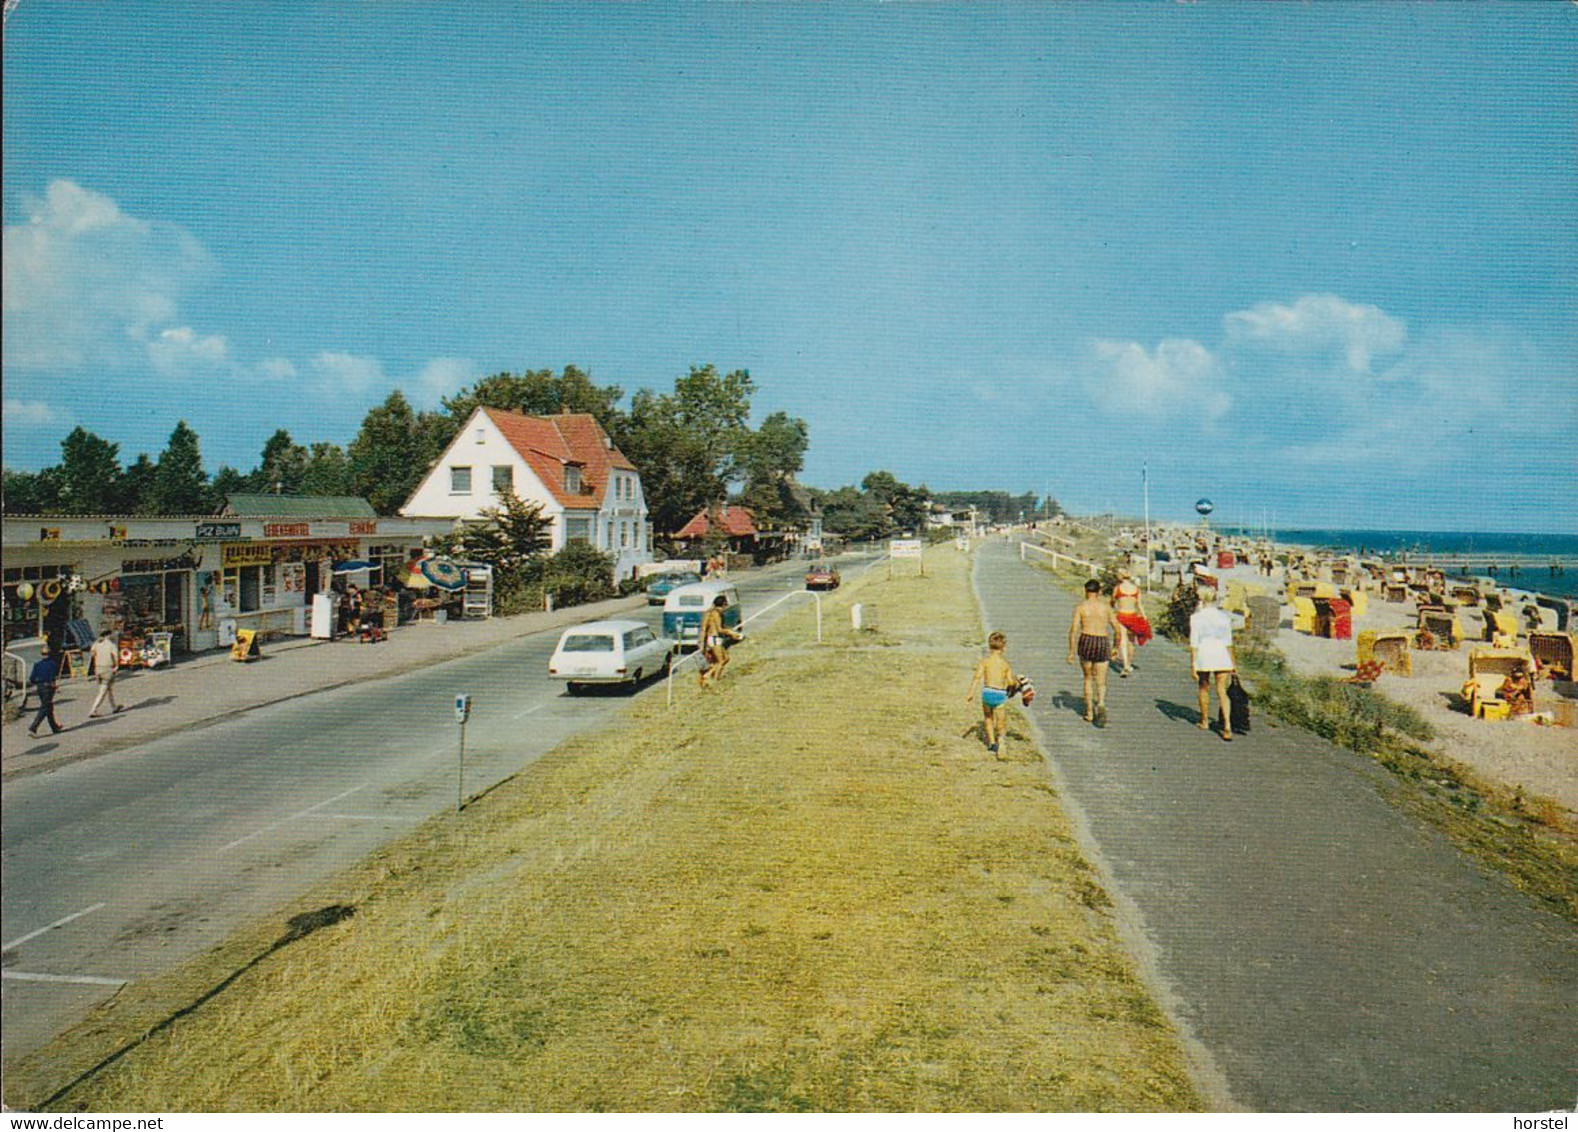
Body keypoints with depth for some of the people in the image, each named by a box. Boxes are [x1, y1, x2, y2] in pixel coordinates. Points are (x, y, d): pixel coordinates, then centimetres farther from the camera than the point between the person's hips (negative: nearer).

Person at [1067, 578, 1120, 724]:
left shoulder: (1080, 607, 1)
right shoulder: (1106, 606, 6)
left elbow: (1073, 629, -6)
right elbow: (1117, 627, 5)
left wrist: (1071, 651, 0)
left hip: (1086, 642, 0)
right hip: (1102, 643, 0)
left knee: (1088, 678, 19)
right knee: (1101, 682, 6)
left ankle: (1089, 713, 19)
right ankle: (1101, 704, -25)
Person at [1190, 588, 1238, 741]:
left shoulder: (1196, 617, -4)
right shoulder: (1224, 617, 7)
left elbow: (1194, 642, -8)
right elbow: (1229, 642, 10)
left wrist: (1192, 663, -5)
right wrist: (1232, 662, 18)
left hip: (1203, 656, -2)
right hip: (1222, 657, 2)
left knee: (1204, 688, 17)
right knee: (1222, 691, 2)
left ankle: (1205, 721, 30)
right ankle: (1227, 725, -15)